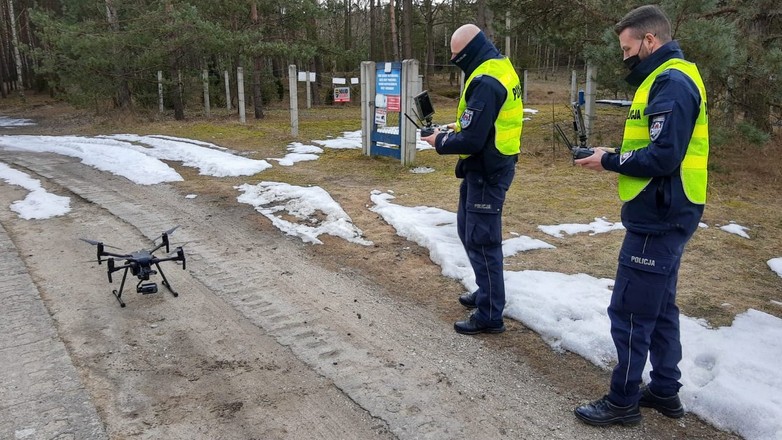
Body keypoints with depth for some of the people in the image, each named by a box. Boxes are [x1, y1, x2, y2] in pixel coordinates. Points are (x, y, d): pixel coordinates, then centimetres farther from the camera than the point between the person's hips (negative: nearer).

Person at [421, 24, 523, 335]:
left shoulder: (485, 81, -23)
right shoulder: (500, 66, 10)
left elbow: (471, 140, -25)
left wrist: (440, 142, -8)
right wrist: (453, 130, 8)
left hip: (486, 171, -10)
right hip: (491, 165, 10)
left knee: (481, 240, -1)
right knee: (469, 231, 20)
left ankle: (490, 315, 11)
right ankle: (487, 292, 35)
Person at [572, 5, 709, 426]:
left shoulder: (672, 82, -17)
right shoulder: (669, 79, 15)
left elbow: (663, 156, -25)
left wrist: (609, 161, -13)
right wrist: (615, 155, 4)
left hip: (657, 219, -11)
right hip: (662, 215, 11)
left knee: (630, 310, -2)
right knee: (658, 305, 17)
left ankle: (623, 401, 11)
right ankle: (665, 390, 30)